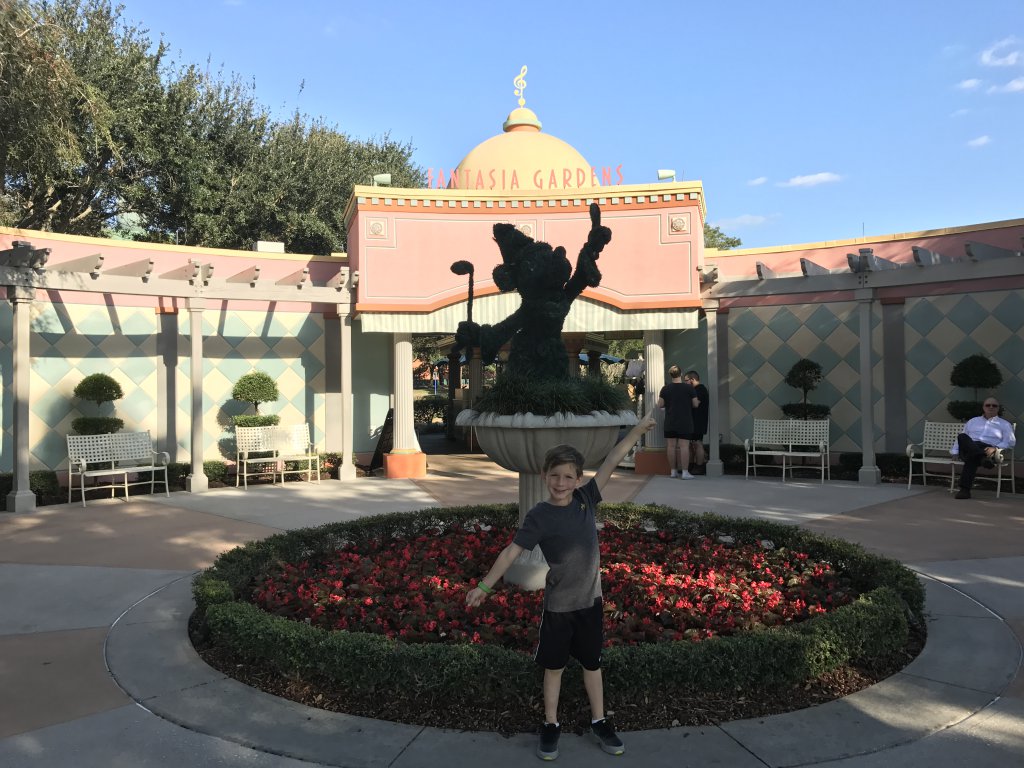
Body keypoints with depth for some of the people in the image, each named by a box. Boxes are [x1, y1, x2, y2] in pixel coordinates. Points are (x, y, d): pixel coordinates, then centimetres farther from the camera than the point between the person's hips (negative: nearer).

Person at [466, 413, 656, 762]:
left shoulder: (586, 498, -7)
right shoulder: (539, 517, -16)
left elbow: (611, 461, -7)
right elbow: (511, 552, -15)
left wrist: (638, 429, -7)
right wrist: (485, 586, -16)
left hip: (590, 600, 3)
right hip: (558, 605, -3)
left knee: (592, 663, 17)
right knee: (554, 666, 13)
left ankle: (599, 723, 33)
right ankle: (551, 725, 30)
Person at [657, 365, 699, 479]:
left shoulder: (665, 389, -2)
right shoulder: (688, 388, -7)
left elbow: (660, 405, -1)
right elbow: (695, 404, -2)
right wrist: (698, 402, 21)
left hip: (670, 423, 2)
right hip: (685, 423, -2)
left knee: (671, 446, 7)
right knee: (684, 446, -3)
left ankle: (673, 471, 12)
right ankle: (685, 472, -5)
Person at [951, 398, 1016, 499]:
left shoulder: (1004, 424, 22)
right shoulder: (973, 421, 33)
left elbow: (1010, 441, 6)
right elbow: (961, 438, 30)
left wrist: (995, 448, -14)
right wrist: (954, 452, 12)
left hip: (989, 450, -2)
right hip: (969, 448, 2)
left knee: (972, 457, -40)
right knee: (962, 437, -36)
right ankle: (984, 457, -55)